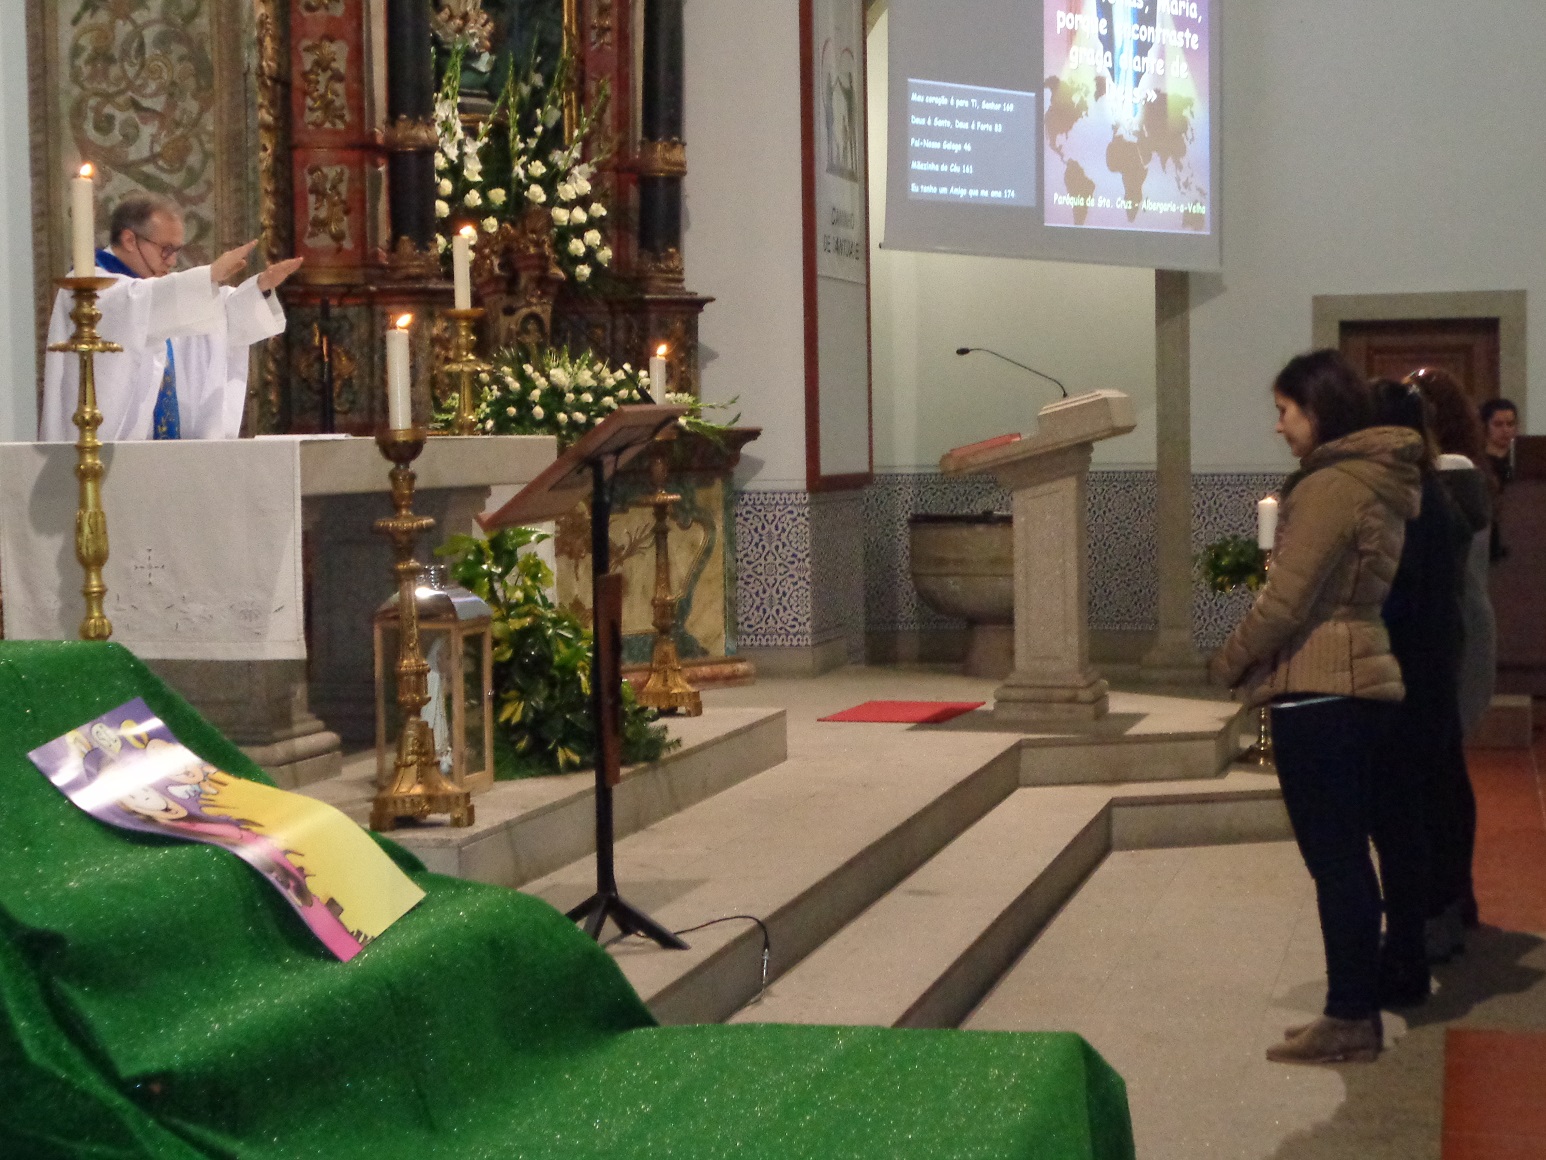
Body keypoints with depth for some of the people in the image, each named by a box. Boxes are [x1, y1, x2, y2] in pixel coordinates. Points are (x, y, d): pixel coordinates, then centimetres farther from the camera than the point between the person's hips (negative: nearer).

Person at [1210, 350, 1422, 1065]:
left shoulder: (1329, 487, -16)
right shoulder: (1381, 483, 13)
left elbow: (1286, 601, -17)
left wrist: (1228, 664, -3)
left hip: (1316, 690, -9)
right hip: (1361, 680, 9)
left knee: (1332, 858, -2)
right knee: (1348, 855, 14)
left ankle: (1349, 1019, 4)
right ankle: (1359, 1008, 20)